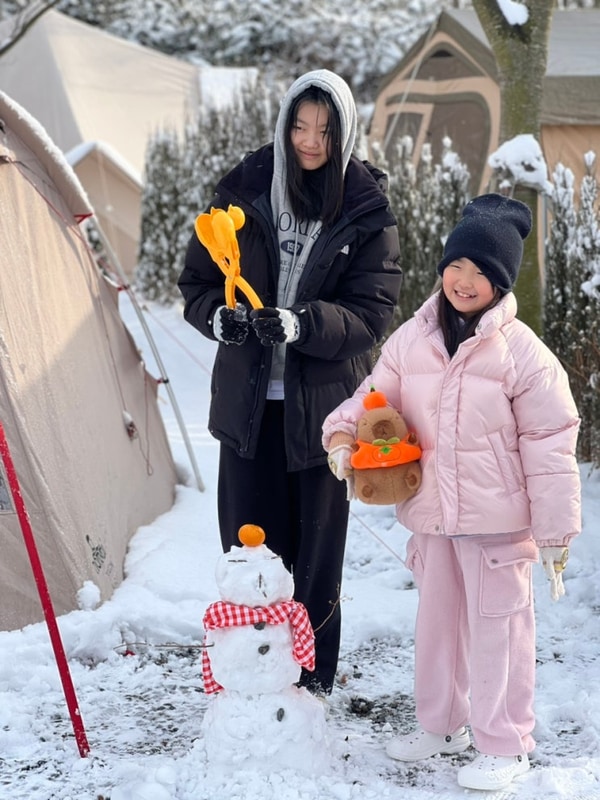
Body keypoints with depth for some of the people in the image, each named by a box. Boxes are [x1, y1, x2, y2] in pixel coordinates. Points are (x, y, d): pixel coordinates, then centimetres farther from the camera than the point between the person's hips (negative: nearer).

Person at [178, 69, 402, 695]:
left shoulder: (367, 209, -5)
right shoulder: (243, 191, -1)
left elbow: (372, 310, -9)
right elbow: (197, 283, 5)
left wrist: (300, 323, -26)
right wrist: (219, 316, -17)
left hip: (323, 401, -1)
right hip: (247, 401, 1)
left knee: (318, 546, 9)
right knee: (248, 545, 8)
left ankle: (313, 675, 26)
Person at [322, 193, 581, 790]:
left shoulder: (522, 352, -13)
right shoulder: (411, 339, 0)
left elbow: (549, 445, -11)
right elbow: (376, 396, 12)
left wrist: (555, 532, -11)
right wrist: (342, 433, -9)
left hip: (497, 519, -5)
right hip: (431, 515, 5)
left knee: (496, 625, 5)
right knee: (436, 619, 19)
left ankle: (504, 745, 20)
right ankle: (441, 724, 38)